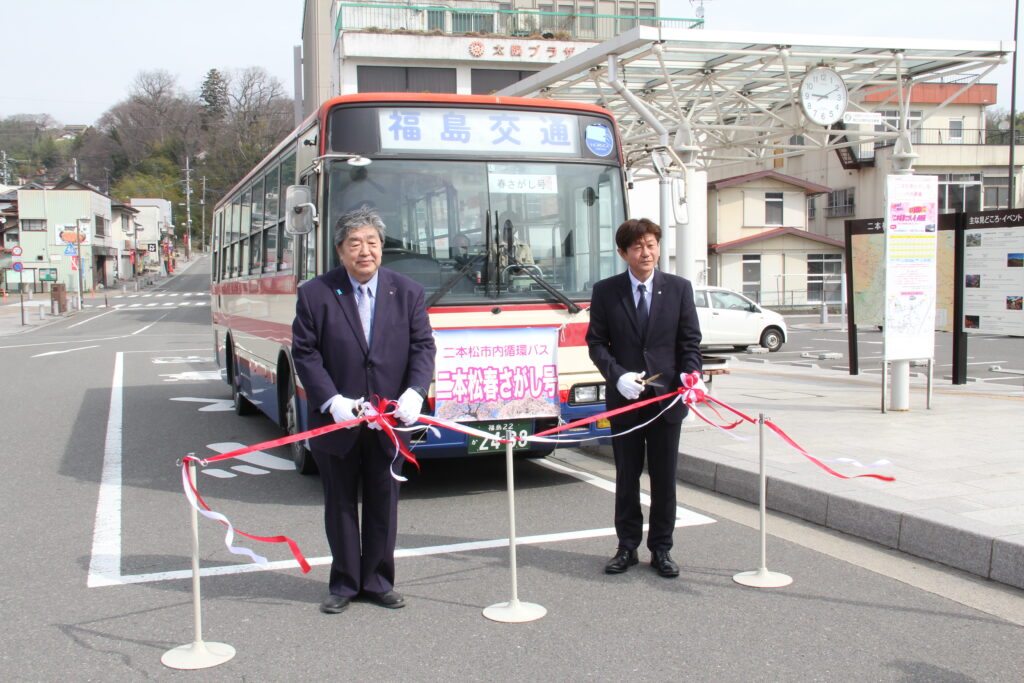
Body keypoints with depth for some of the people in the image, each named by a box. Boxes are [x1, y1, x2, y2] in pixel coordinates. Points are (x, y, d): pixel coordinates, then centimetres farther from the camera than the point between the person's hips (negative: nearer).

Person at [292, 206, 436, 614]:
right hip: (336, 422, -1)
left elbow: (423, 346, 0)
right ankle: (344, 583, 24)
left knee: (384, 504, 11)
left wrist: (415, 392, -17)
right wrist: (331, 401, -17)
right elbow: (304, 353, -6)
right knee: (340, 505, 10)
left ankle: (378, 581, 25)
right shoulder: (315, 294, -3)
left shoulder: (407, 293, 3)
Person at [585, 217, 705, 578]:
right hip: (623, 398, 0)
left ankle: (661, 549, 18)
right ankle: (627, 547, 20)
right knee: (627, 477, 9)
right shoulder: (605, 291, 1)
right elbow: (596, 342, 1)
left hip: (667, 397, 0)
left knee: (664, 478, 6)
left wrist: (691, 373, -15)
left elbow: (690, 340, 4)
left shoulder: (679, 288, 3)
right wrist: (618, 375, -14)